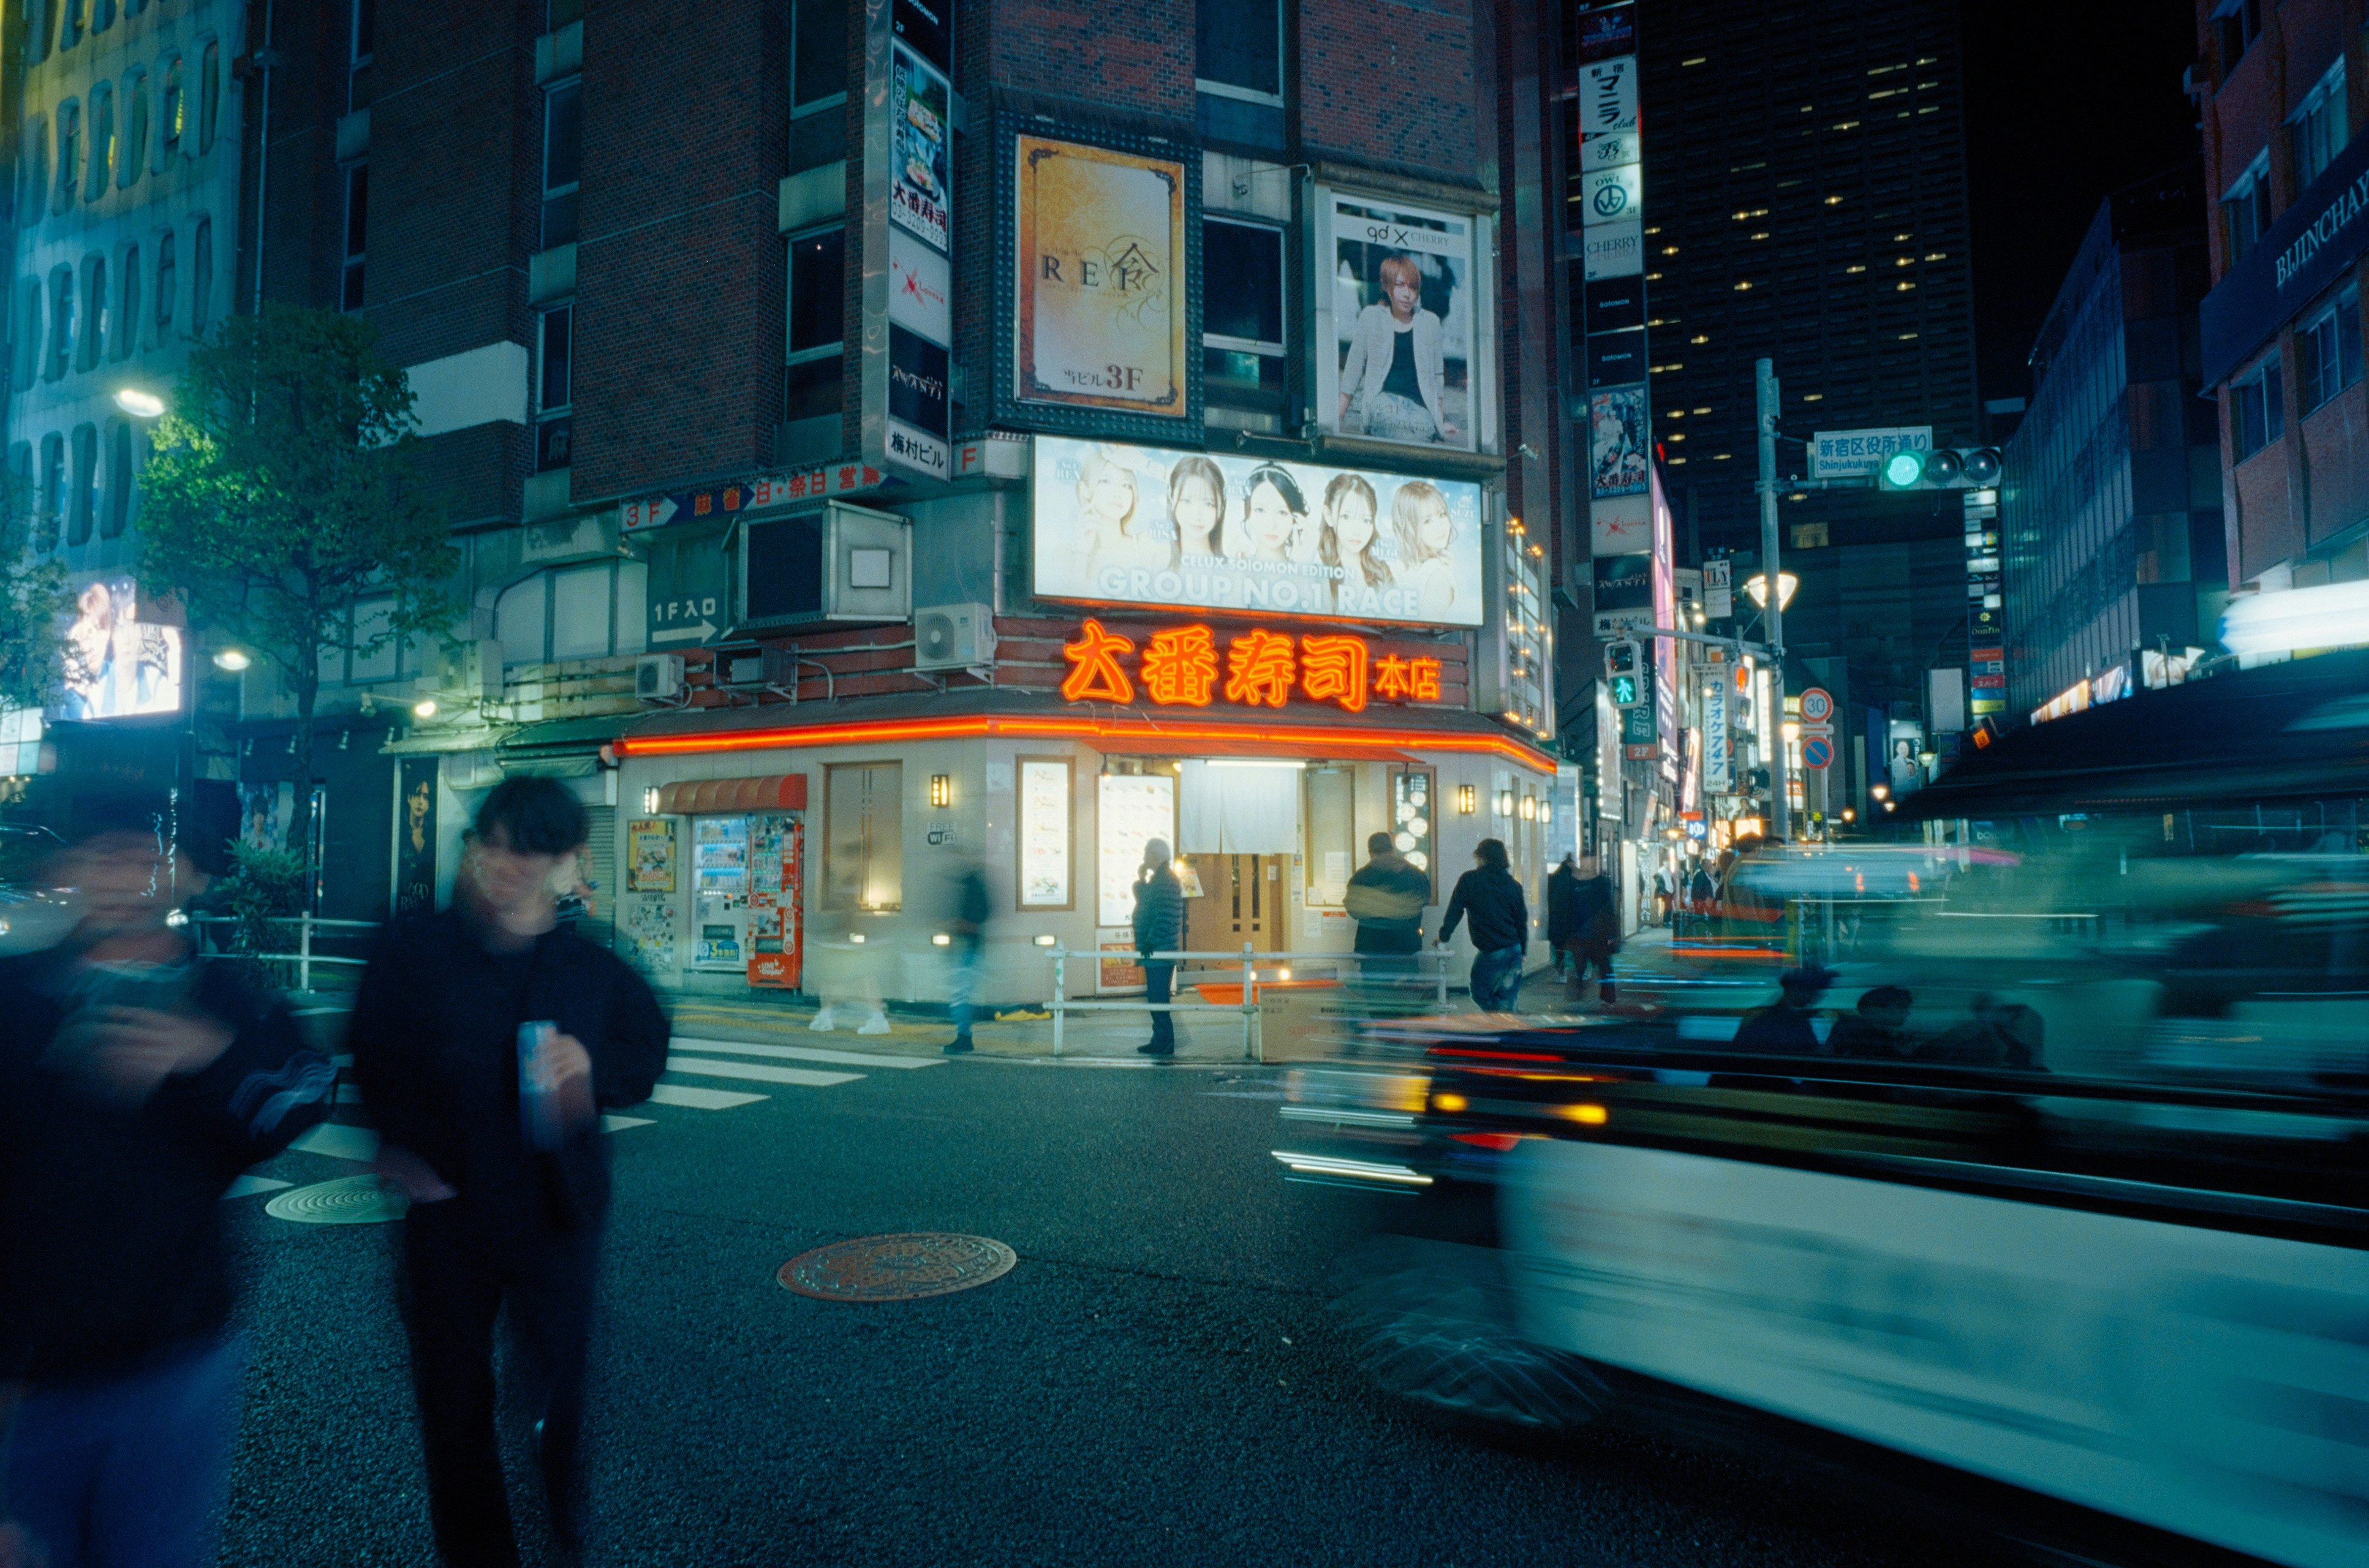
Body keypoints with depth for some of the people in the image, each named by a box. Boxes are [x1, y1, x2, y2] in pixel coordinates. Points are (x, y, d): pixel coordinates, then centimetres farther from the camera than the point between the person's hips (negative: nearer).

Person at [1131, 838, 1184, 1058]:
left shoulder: (1163, 881, -15)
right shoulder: (1167, 879, 18)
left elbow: (1164, 916, -23)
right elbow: (1146, 904, 21)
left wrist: (1150, 941, -23)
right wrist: (1141, 881, 11)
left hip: (1158, 950, -11)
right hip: (1163, 951, 11)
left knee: (1157, 998, -7)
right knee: (1157, 998, 15)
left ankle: (1163, 1043, -4)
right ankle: (1161, 1041, 20)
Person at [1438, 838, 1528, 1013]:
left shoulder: (1469, 880, -5)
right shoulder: (1514, 885, 8)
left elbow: (1455, 911, -2)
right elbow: (1522, 921, 12)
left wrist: (1443, 937, 8)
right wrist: (1522, 951, 21)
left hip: (1490, 953, -5)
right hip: (1514, 951, 5)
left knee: (1480, 994, 9)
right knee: (1505, 1003, 12)